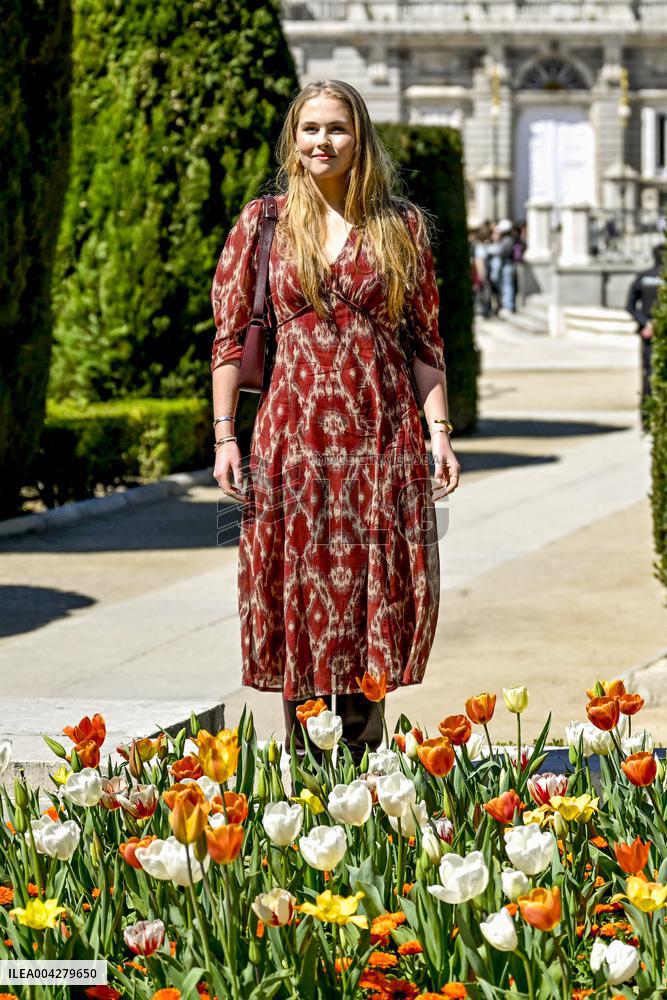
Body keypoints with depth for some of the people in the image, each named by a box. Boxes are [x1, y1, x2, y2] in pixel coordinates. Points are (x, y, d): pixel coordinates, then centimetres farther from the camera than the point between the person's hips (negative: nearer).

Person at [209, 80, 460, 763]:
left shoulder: (401, 224, 6)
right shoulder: (262, 222, 6)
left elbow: (425, 340, 8)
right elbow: (228, 334, 5)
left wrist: (440, 431, -1)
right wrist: (224, 435, -2)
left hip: (383, 428, 0)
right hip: (294, 425, 0)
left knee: (380, 590, 0)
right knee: (298, 586, 1)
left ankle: (364, 758, 11)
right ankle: (300, 759, 10)